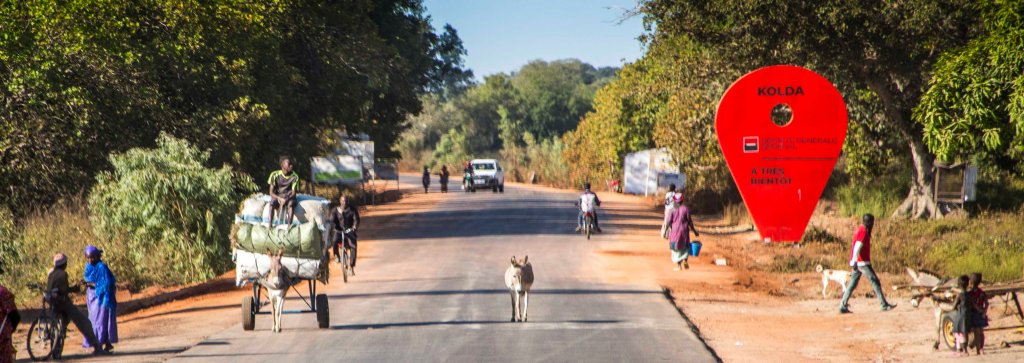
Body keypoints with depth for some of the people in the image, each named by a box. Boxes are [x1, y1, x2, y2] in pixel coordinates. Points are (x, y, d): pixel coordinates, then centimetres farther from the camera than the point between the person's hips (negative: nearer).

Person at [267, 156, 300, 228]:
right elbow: (271, 192, -9)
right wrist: (279, 198, -28)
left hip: (289, 197, 0)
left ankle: (289, 225, -40)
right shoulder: (275, 175, -9)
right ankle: (270, 225, -33)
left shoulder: (294, 176, -9)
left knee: (291, 204, -35)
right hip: (277, 196, 0)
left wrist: (286, 199, -30)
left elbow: (294, 192, -10)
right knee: (272, 203, -32)